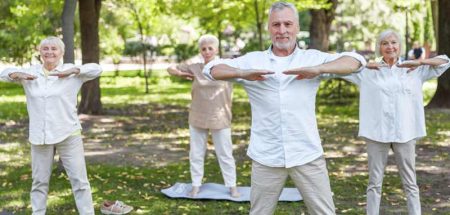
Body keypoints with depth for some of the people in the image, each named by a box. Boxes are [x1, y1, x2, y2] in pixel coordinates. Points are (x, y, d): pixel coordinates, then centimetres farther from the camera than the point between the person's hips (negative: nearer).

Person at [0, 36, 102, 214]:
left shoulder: (71, 70, -2)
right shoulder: (31, 72, 8)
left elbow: (96, 69, -11)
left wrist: (72, 71, -23)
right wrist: (18, 74, -10)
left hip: (68, 135, -3)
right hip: (39, 136, 3)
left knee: (79, 179, 0)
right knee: (39, 181, 12)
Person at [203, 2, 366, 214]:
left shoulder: (313, 58, 4)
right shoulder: (253, 60, 7)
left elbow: (356, 60, -5)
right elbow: (212, 69, 1)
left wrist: (317, 69, -22)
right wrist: (243, 74, -19)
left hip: (307, 155, 0)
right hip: (266, 157, 1)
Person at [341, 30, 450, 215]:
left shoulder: (415, 70, 7)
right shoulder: (368, 72, 6)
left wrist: (419, 62, -5)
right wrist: (365, 64, -6)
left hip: (405, 133, 0)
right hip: (376, 133, 0)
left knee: (410, 183, 8)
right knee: (374, 183, 8)